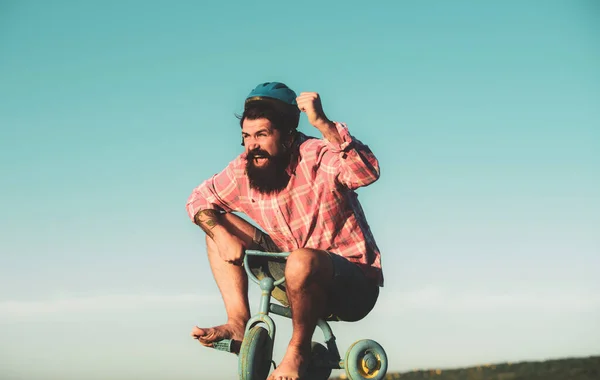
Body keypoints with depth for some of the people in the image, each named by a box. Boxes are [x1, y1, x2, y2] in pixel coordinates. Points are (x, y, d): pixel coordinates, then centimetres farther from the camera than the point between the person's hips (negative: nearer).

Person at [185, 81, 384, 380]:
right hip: (298, 278, 6)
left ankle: (298, 350, -15)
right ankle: (238, 323, -4)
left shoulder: (317, 157, -21)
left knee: (302, 261, -40)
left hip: (353, 286, -6)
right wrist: (222, 236, -13)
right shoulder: (243, 171, -4)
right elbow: (199, 200, 7)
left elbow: (368, 172, -39)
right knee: (221, 226, 1)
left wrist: (322, 123, -48)